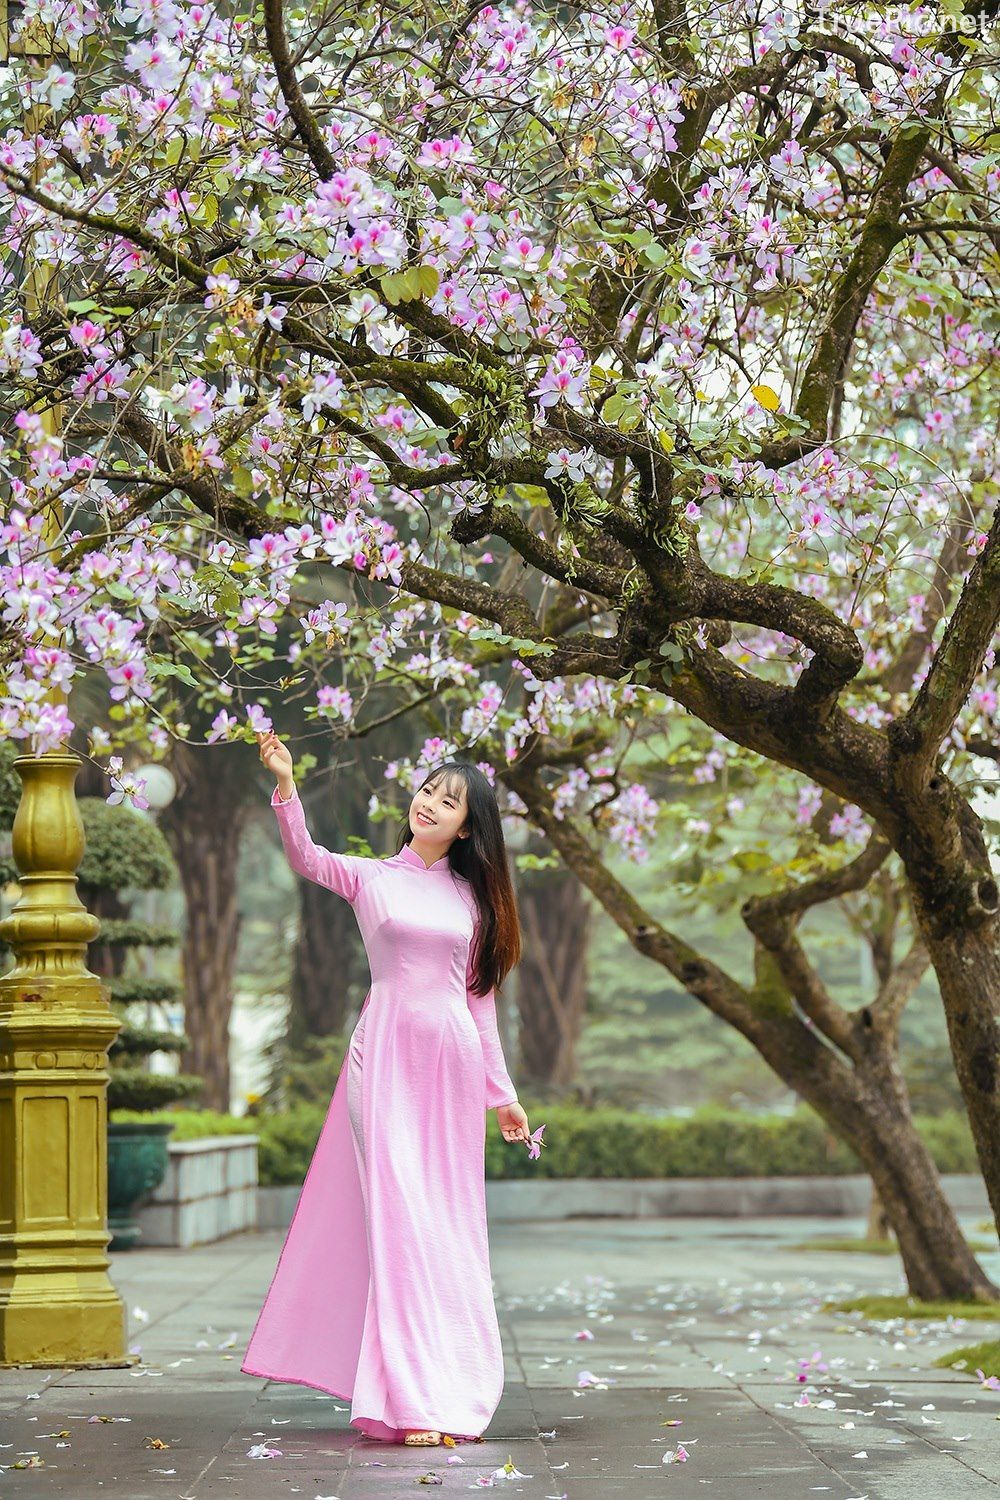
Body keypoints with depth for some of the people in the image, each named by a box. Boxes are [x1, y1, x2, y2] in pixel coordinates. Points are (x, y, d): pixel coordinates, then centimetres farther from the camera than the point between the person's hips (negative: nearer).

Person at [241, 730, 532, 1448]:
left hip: (454, 1064, 3)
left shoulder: (471, 898, 14)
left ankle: (454, 1384, 11)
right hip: (385, 1057, -3)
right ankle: (412, 1398, -12)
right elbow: (307, 859, -14)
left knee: (449, 1221, 5)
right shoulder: (370, 877, 6)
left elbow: (479, 999, 16)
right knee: (397, 1212, -10)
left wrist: (502, 1091, 15)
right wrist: (286, 783, -29)